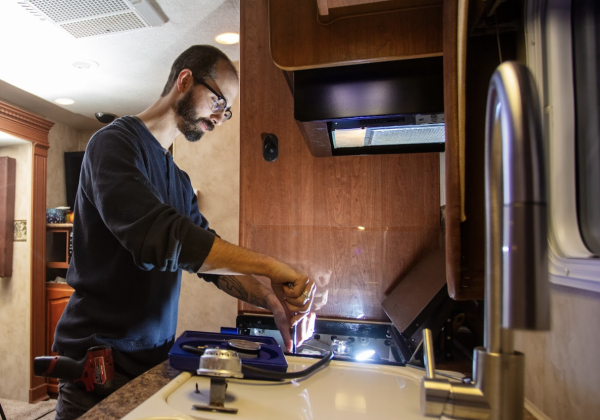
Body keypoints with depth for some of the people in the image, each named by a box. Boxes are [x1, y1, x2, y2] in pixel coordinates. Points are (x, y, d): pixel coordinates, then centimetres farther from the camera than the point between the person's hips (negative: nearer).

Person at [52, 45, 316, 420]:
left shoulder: (179, 180, 11)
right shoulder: (115, 142, -13)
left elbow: (212, 255, 6)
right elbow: (156, 236, -31)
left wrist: (271, 299, -9)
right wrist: (270, 266, -29)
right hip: (101, 361, -6)